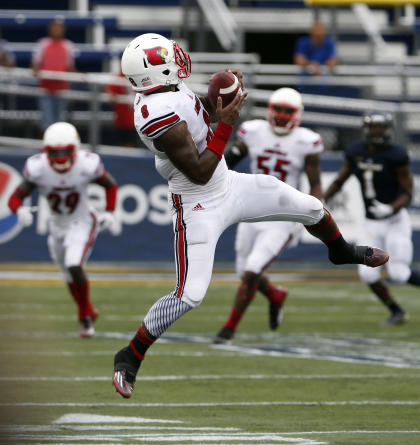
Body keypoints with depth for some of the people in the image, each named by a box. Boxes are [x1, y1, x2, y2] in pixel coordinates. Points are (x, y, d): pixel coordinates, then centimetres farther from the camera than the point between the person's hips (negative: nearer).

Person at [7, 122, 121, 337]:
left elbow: (110, 185, -3)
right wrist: (20, 211, -40)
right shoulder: (37, 169, -22)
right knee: (70, 277, 16)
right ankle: (89, 313, 42)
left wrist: (109, 213, -13)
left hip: (81, 223, -3)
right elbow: (15, 197, -17)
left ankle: (85, 314, -4)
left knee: (74, 266, -25)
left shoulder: (87, 165, -24)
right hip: (57, 226, 3)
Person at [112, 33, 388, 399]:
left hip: (229, 186, 9)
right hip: (200, 209, -9)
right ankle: (129, 358, 5)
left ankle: (341, 252, 52)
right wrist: (226, 123, -26)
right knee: (190, 296, -14)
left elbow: (201, 114, 14)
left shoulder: (168, 86, -6)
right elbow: (199, 173, -28)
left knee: (312, 208, 18)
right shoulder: (159, 116, -34)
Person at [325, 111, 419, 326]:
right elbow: (339, 181, 12)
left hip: (395, 221, -5)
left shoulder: (396, 155, -16)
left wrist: (391, 209, -32)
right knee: (368, 273, -7)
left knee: (398, 273, -13)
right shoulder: (355, 151, -1)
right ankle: (397, 312, 14)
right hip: (372, 225, 5)